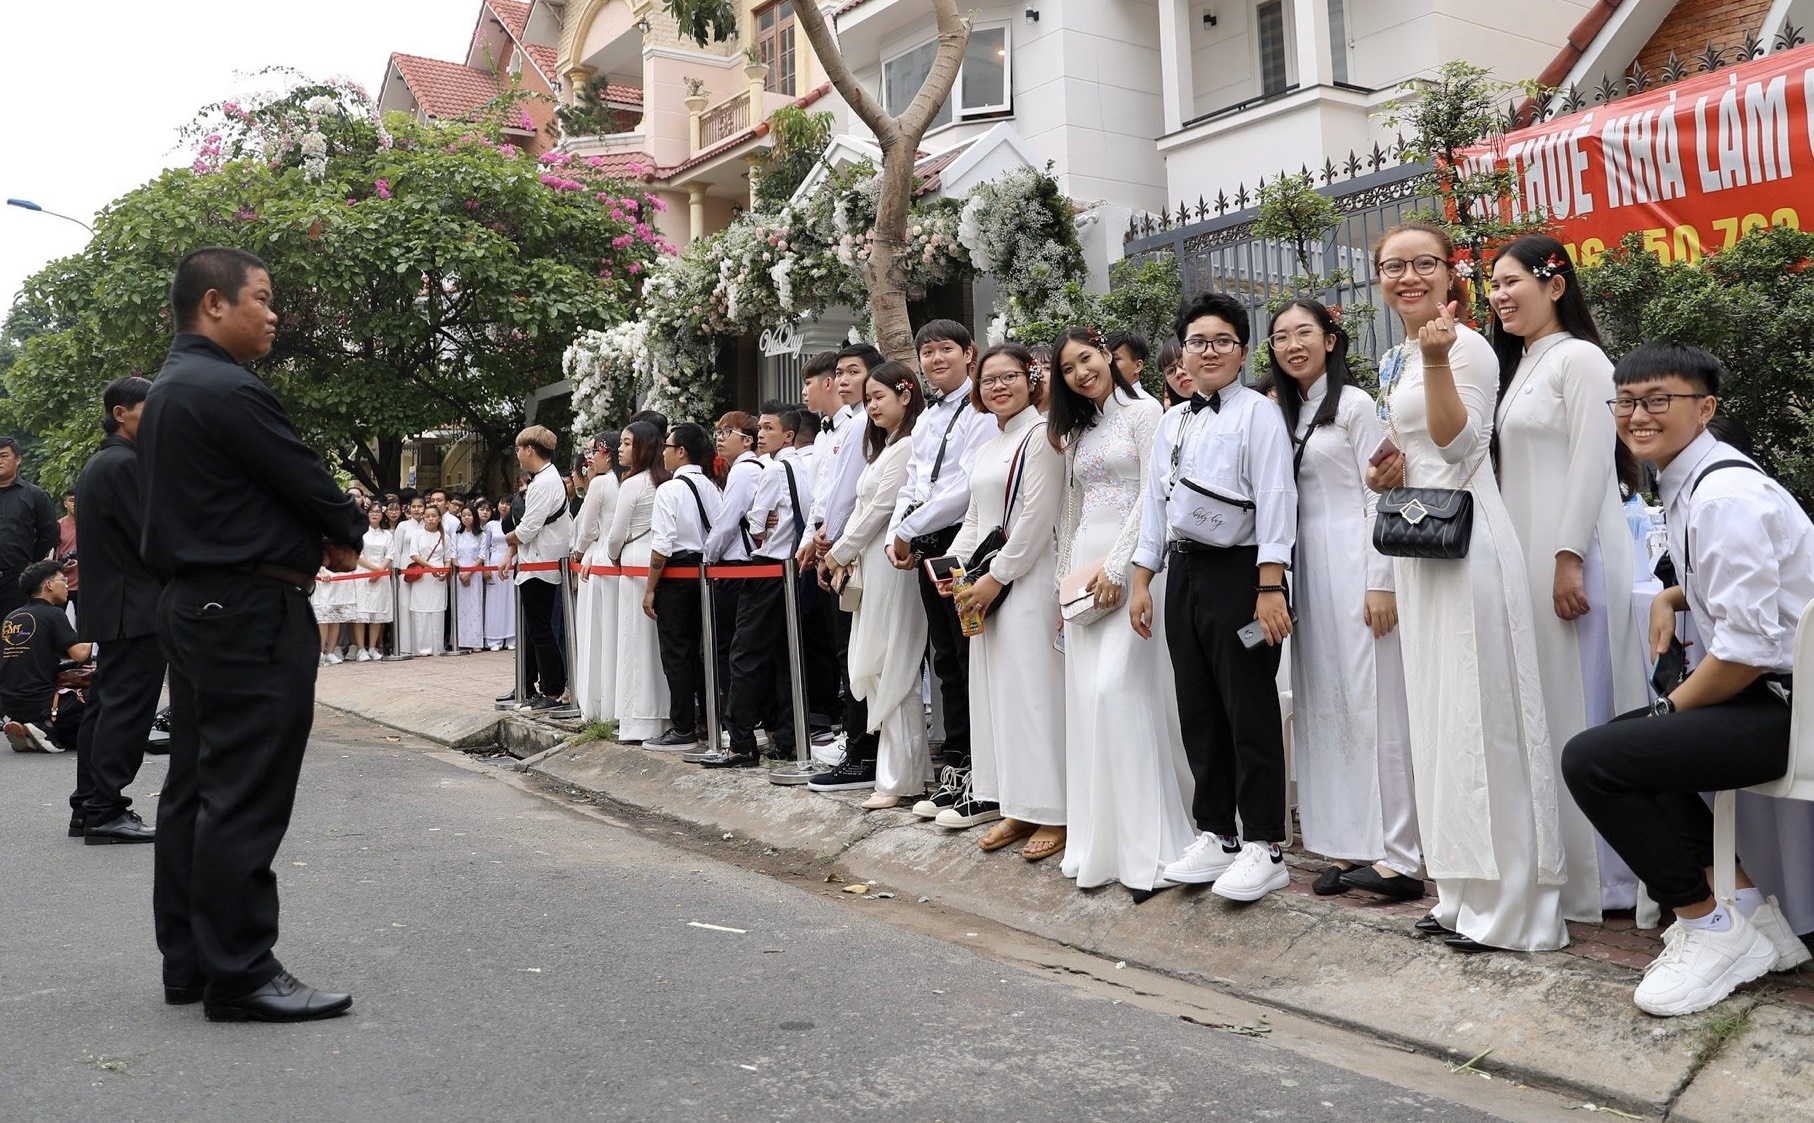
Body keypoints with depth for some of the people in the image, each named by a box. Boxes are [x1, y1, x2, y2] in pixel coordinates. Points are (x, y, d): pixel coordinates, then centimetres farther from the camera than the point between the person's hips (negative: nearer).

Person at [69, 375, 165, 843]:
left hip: (109, 606, 11)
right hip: (136, 608, -11)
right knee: (128, 708, -7)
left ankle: (88, 805, 21)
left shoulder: (97, 463, 17)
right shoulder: (125, 464, -15)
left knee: (106, 706, 14)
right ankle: (105, 812, -4)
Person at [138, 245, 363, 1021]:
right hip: (251, 613, -11)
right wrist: (347, 534, 7)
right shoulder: (229, 390, -16)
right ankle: (239, 975, 0)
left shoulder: (167, 391, 17)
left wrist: (313, 541, 6)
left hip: (192, 604, 11)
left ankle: (188, 962, 21)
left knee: (193, 788, 13)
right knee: (246, 798, -6)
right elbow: (307, 483, -13)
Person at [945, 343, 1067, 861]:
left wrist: (997, 577, -15)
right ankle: (1015, 807, 16)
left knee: (1034, 689, -8)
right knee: (994, 689, 9)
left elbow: (1036, 517, -14)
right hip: (986, 582, 9)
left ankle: (1054, 812, -1)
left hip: (1029, 575, -9)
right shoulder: (985, 449, 19)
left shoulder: (1041, 435, -7)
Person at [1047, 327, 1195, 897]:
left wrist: (1116, 565, -15)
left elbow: (1154, 494, -10)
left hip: (1130, 562, -7)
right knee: (1086, 696, 2)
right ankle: (1101, 840, 9)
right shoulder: (1077, 429, 20)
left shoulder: (1144, 411, -1)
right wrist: (1064, 579, 13)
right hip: (1084, 565, 7)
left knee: (1116, 689, -16)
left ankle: (1146, 845, -9)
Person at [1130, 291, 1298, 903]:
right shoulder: (1171, 422, 16)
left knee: (1250, 712, -2)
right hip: (1184, 573, 7)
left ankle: (1264, 847, 9)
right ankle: (1216, 834, 24)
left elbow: (1275, 499, -12)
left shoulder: (1258, 412, -5)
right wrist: (1142, 581, 12)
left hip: (1239, 572, -7)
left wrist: (1270, 588, -19)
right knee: (1198, 712, 12)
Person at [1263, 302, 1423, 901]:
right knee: (1320, 705, 6)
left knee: (1370, 702, -7)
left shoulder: (1354, 404, -2)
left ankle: (1397, 855, -3)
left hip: (1351, 565, -7)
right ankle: (1347, 845, 14)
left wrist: (1381, 583, -15)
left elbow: (1379, 495, -8)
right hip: (1305, 569, 7)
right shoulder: (1285, 414, 17)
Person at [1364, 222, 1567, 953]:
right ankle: (1464, 894, 23)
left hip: (1465, 540, -9)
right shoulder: (1393, 360, 16)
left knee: (1480, 715, -5)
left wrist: (1437, 359, -28)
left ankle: (1509, 904, 5)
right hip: (1416, 542, 9)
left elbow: (1459, 445, -19)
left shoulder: (1466, 346, -9)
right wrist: (1383, 475, 4)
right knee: (1438, 713, 13)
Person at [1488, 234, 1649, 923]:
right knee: (1538, 707, 9)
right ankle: (1552, 861, 16)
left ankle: (1598, 873, 5)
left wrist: (1570, 558, -20)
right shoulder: (1517, 366, 19)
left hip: (1572, 551, -8)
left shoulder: (1578, 358, -6)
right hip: (1526, 553, 9)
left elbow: (1592, 461, -14)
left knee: (1578, 709, -4)